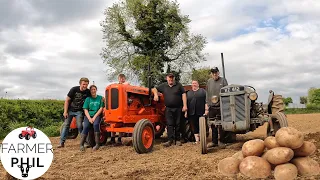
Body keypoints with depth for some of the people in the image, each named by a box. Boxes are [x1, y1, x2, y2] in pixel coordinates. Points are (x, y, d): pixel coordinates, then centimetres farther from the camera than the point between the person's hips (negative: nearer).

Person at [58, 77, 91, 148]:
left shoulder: (88, 92, -12)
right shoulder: (74, 89, -16)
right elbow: (67, 100, -9)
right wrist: (65, 111, -11)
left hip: (79, 111, 0)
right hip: (70, 110, 0)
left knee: (79, 126, -9)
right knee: (66, 125, 3)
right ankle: (62, 142, 9)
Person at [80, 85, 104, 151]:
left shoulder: (100, 98, 7)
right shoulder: (88, 99, 10)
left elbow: (101, 108, 0)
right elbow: (85, 110, 4)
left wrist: (94, 117, -10)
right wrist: (89, 118, -12)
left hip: (97, 115, -1)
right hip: (88, 115, 1)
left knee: (96, 124, -33)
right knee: (86, 126, -28)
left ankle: (97, 144, -28)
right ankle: (81, 145, -22)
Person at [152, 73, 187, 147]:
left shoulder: (178, 85, 4)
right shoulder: (163, 85, 8)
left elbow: (183, 94, 0)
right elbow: (155, 89, 17)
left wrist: (185, 105, -8)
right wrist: (156, 94, -5)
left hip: (178, 108, 0)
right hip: (168, 108, 1)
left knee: (178, 124, 6)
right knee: (169, 124, -4)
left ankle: (178, 140, 15)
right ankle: (170, 140, -3)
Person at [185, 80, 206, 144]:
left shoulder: (202, 91, 7)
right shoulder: (188, 93, 18)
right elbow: (186, 103, 15)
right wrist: (186, 111, 8)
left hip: (201, 112, -3)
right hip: (192, 113, 3)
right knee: (194, 126, 2)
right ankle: (197, 139, 7)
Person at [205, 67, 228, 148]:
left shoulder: (223, 80, 2)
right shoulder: (209, 81, 11)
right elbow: (207, 94, 12)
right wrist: (207, 105, 7)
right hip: (212, 106, 3)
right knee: (213, 125, 9)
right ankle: (214, 141, 19)